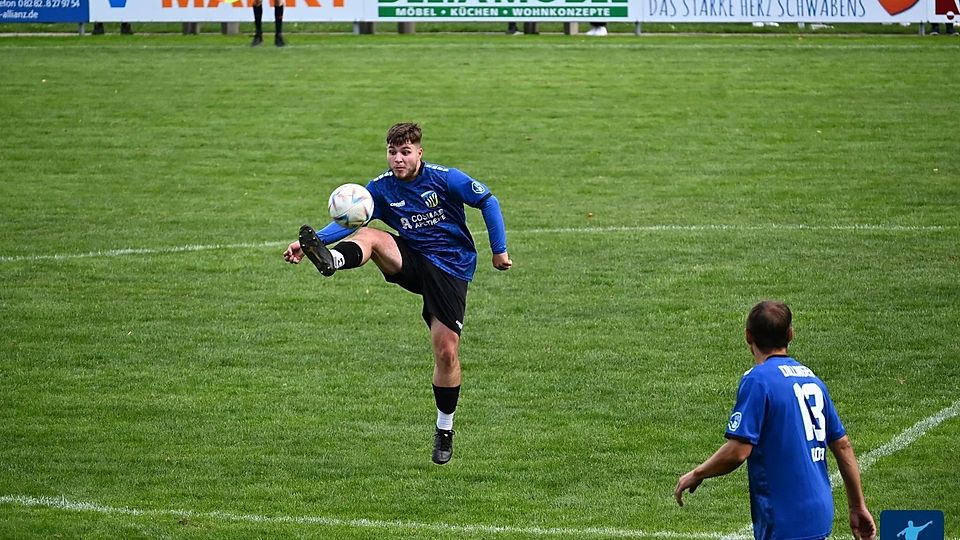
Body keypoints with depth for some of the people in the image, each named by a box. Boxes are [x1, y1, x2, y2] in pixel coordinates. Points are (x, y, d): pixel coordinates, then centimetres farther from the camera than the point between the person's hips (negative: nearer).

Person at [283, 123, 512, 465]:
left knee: (447, 352, -8)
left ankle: (445, 430, 11)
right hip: (411, 262, 3)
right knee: (369, 235, -26)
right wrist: (311, 242, -24)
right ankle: (329, 259, -62)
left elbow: (488, 202, 0)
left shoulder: (445, 179, -8)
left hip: (451, 267, -3)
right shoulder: (381, 188, 0)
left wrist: (499, 250, -1)